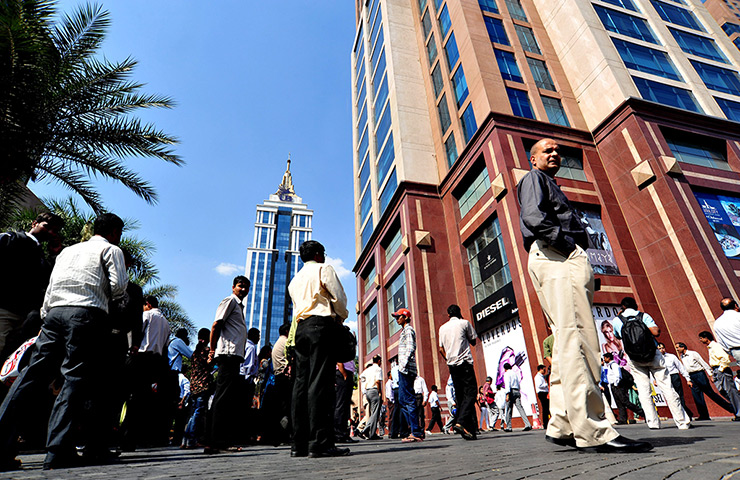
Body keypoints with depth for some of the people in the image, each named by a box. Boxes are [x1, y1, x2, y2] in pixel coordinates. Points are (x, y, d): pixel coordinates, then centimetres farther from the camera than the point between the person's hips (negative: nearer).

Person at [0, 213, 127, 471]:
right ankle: (58, 452, -12)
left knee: (33, 374, 4)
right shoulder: (111, 250, 9)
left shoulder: (68, 250, 27)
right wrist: (106, 295, 17)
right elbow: (118, 286, -4)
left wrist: (45, 318, 27)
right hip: (86, 314, -6)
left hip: (55, 312, 6)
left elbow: (50, 289, 23)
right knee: (76, 378, -7)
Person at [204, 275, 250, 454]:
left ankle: (225, 440, 16)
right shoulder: (230, 301, -1)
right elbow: (216, 325, -11)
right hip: (228, 354, -10)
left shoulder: (239, 306, 26)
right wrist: (212, 350, -9)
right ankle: (214, 442, -6)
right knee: (223, 398, -9)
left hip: (235, 356, 10)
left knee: (235, 398, 10)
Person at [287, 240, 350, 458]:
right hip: (321, 324, -7)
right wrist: (341, 317, 14)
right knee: (320, 381, -12)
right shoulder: (323, 269, 5)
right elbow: (338, 297, -3)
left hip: (300, 328, 7)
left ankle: (299, 444, 3)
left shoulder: (295, 279, 26)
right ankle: (320, 443, -14)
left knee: (301, 382, 3)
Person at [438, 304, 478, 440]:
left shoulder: (442, 328, 14)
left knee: (461, 396, 9)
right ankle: (461, 422, -24)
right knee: (470, 393, -6)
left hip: (452, 364, 5)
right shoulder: (464, 323, 2)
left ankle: (470, 429, 8)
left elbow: (441, 349, 14)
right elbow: (473, 342, 12)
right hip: (465, 362, -4)